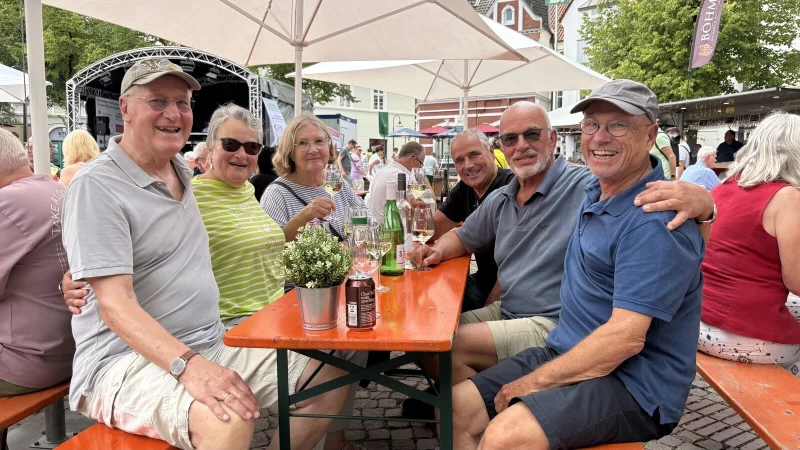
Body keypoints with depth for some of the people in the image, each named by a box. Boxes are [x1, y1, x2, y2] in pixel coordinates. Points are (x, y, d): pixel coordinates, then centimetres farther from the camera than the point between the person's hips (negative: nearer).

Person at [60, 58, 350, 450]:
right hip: (127, 359, -8)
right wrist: (188, 365, -34)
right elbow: (115, 304, -22)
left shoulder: (181, 171, 13)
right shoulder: (97, 186, -12)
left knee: (331, 377, -2)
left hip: (212, 345, 8)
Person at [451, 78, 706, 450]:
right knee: (458, 407, -1)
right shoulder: (594, 189, 7)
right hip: (569, 354, 9)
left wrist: (532, 383, -19)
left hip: (632, 382, -9)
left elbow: (625, 338, -25)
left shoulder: (655, 221, -21)